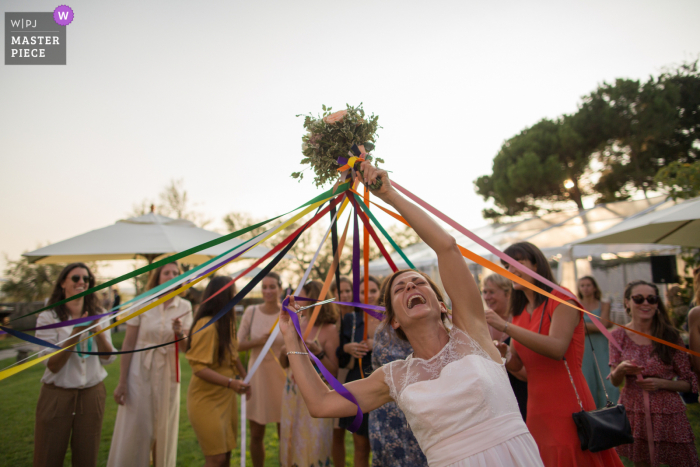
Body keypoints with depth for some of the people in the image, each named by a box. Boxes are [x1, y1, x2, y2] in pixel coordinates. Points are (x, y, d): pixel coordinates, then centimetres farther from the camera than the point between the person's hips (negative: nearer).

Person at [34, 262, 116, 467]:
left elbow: (107, 359, -2)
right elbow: (52, 365, -13)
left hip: (91, 394, 3)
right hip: (57, 395, -3)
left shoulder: (98, 316, 4)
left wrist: (98, 331, -17)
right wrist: (75, 333, -24)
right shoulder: (48, 317, -6)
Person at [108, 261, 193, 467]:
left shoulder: (184, 307, -2)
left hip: (168, 375, 2)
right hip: (140, 374, -2)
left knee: (164, 430, 12)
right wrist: (122, 382, -5)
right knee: (134, 430, 4)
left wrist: (179, 333, -26)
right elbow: (128, 345, -4)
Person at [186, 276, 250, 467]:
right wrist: (230, 382, -32)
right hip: (206, 400, -8)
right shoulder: (206, 325, -21)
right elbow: (199, 367, -25)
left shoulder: (226, 322, 8)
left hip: (226, 398, 8)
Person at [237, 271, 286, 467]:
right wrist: (258, 341, -17)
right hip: (258, 375, 2)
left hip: (282, 376, -1)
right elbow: (238, 344, -2)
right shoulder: (251, 312, -2)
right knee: (256, 434, 12)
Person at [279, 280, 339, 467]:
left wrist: (318, 352, -25)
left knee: (313, 445, 4)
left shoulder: (329, 330, -12)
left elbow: (333, 373, -13)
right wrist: (283, 352, -9)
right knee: (291, 442, 15)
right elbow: (284, 364, 12)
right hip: (292, 394, 5)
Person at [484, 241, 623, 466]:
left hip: (567, 406, -6)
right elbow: (515, 363, 9)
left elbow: (557, 348, -24)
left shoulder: (561, 299, -8)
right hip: (536, 407, 6)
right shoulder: (520, 312, 12)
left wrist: (505, 326, -27)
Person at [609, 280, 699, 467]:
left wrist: (662, 383, -16)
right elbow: (615, 381, 1)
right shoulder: (619, 336, -3)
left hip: (668, 414, -1)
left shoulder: (670, 336, -7)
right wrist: (621, 369, -20)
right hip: (633, 414, 1)